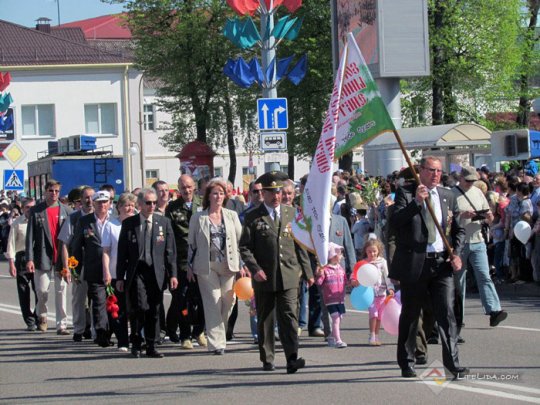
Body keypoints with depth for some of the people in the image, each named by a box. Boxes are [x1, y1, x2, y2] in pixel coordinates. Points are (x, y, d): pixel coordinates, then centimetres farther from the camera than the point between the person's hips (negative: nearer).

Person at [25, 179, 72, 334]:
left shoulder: (66, 211, 6)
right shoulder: (36, 211, 3)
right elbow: (30, 236, 0)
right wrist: (29, 258, -8)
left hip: (61, 257, 1)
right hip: (43, 256, -1)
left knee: (61, 291, 0)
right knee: (42, 290, 1)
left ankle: (61, 325, 4)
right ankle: (42, 317, 28)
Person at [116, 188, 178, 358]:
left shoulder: (164, 222, 9)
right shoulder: (129, 223, 5)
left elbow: (170, 251, 8)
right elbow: (122, 252, 6)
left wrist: (172, 274, 2)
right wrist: (120, 277, 3)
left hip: (157, 274, 2)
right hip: (136, 272, -2)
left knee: (154, 311, 3)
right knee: (140, 307, -14)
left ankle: (151, 346, 12)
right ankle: (136, 343, 1)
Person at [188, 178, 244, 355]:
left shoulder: (232, 216, 11)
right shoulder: (198, 218, 6)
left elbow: (240, 241, 10)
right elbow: (192, 243, 9)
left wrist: (242, 264, 4)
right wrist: (190, 267, 6)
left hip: (228, 265, 2)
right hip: (207, 266, -2)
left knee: (228, 302, 1)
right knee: (213, 302, -7)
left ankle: (219, 335, 18)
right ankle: (216, 342, -8)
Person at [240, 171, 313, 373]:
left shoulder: (292, 214, 10)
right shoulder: (253, 217, 1)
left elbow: (300, 245, 14)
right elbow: (244, 247, -1)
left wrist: (307, 272, 13)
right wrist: (255, 268, -15)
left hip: (288, 276, 1)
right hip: (264, 277, -1)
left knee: (289, 317, -10)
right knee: (265, 319, 8)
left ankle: (292, 358, -17)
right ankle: (267, 359, 19)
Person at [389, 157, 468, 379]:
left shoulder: (448, 196, 13)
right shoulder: (405, 193, 0)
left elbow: (459, 229, 18)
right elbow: (394, 221, -13)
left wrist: (456, 253, 2)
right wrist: (416, 202, -23)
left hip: (442, 262, 3)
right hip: (414, 262, -3)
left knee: (447, 313, -6)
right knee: (410, 315, 7)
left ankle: (452, 363, -6)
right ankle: (407, 364, 17)